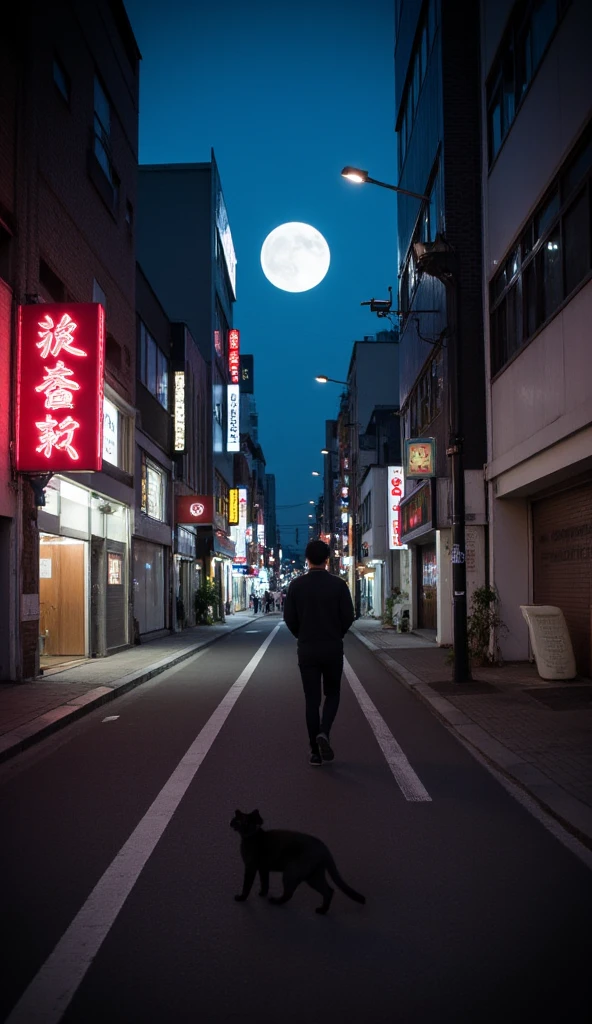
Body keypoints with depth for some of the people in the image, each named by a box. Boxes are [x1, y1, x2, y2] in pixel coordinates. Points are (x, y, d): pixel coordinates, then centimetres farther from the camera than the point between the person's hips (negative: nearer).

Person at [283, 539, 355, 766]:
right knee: (332, 694, 15)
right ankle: (323, 733, -9)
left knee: (312, 699, 8)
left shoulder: (296, 585, -4)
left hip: (307, 649, 1)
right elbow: (348, 616, -5)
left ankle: (315, 751, 8)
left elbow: (289, 617, -3)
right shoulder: (338, 584, -6)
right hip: (333, 648, -1)